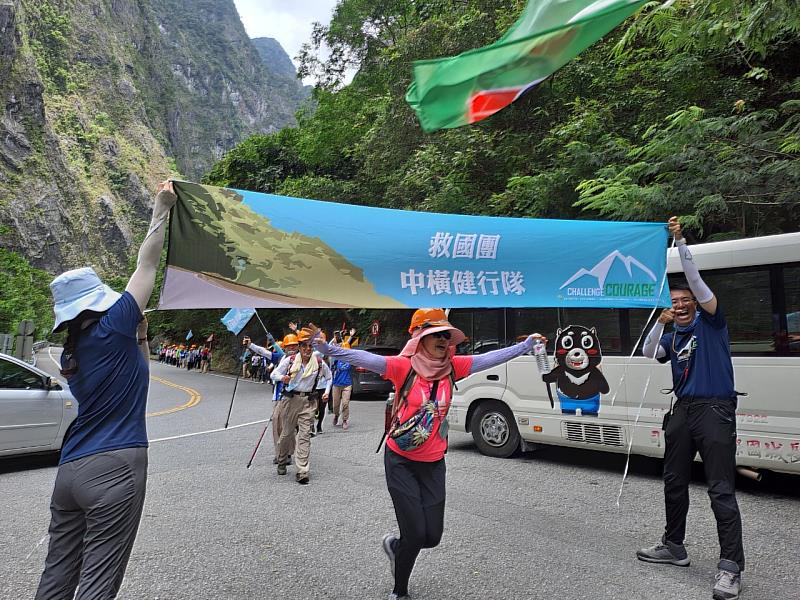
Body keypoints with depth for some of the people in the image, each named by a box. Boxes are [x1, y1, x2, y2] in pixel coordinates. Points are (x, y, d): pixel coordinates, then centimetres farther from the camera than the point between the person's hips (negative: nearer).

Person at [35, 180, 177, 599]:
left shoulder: (71, 352, 12)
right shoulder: (111, 328, -9)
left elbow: (134, 376, 23)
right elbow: (147, 262, -4)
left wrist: (139, 337, 14)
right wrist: (161, 208, 4)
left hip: (70, 470, 8)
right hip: (113, 469, -8)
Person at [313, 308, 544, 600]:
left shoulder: (452, 367, -3)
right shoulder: (404, 366, -16)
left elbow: (490, 358, 5)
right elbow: (365, 358, -29)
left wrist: (525, 345, 7)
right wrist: (328, 349, -43)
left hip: (433, 464, 4)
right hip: (401, 462, -4)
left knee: (432, 536, 7)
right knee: (416, 534, -2)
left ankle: (395, 545, 42)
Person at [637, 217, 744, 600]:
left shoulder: (710, 322, 1)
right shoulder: (673, 337, 17)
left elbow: (696, 280, -10)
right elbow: (649, 354, 5)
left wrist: (680, 242, -15)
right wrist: (660, 322, -5)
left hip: (715, 410, -7)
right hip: (683, 411, 7)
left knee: (721, 490, -8)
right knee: (674, 482, 13)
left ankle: (731, 567, -3)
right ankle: (674, 546, 26)